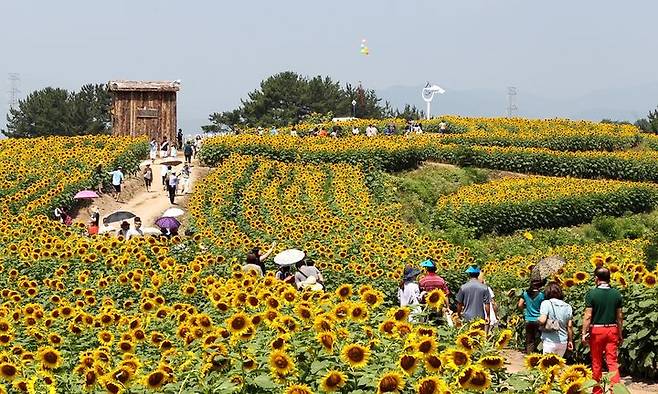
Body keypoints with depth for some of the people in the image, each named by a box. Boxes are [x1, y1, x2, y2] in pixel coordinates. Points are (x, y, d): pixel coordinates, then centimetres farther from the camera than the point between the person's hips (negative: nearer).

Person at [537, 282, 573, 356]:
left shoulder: (546, 303, -9)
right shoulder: (567, 307, 5)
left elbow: (542, 320, -19)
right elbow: (570, 326, 8)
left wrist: (538, 320, 3)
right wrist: (570, 340, 17)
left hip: (549, 341, -4)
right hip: (563, 342, 5)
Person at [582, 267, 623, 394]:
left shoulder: (592, 294, -9)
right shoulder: (616, 294, 1)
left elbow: (588, 316, -12)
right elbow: (619, 316, 4)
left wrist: (584, 333, -6)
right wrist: (620, 334, 13)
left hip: (596, 330, -2)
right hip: (612, 330, 2)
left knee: (596, 363, 9)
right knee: (612, 362, 1)